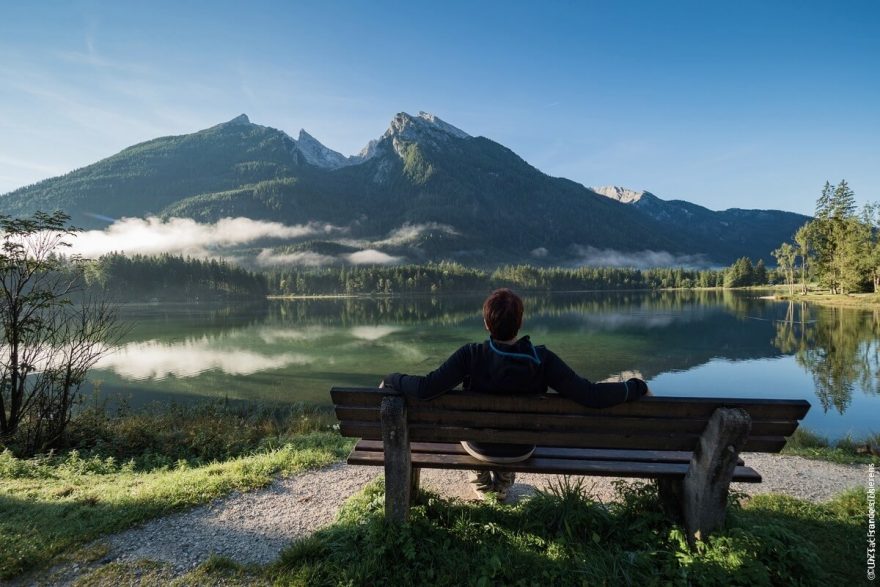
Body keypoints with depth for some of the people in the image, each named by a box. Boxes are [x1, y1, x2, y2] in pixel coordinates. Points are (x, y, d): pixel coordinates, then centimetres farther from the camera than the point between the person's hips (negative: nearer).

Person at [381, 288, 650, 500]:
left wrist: (391, 380, -14)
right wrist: (635, 387, -11)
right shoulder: (541, 359, -28)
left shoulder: (471, 356, -30)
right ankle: (503, 483, 49)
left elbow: (425, 388, -33)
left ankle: (483, 483, 48)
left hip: (479, 447, -1)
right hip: (522, 450, 1)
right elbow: (591, 395, -27)